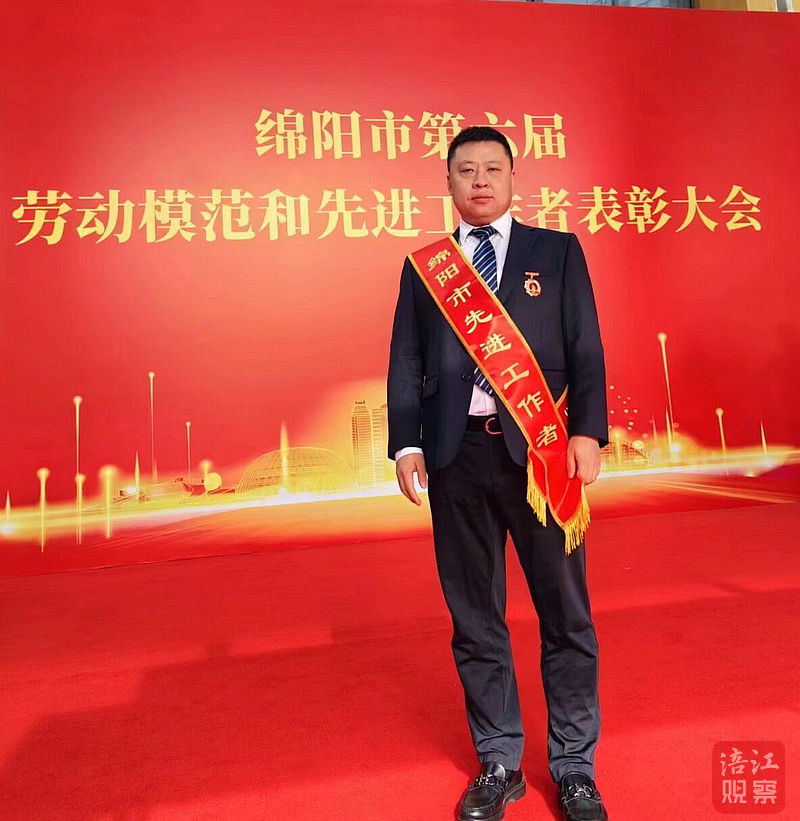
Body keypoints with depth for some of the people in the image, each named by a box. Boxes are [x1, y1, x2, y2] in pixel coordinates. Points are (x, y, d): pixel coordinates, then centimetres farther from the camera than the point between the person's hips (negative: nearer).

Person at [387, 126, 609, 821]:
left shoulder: (558, 251, 10)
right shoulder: (423, 264, 14)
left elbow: (586, 351, 3)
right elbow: (405, 362, 9)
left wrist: (587, 432, -9)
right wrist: (407, 444, -2)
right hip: (457, 455, 2)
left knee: (566, 614, 7)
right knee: (475, 618, 10)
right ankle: (499, 765, 30)